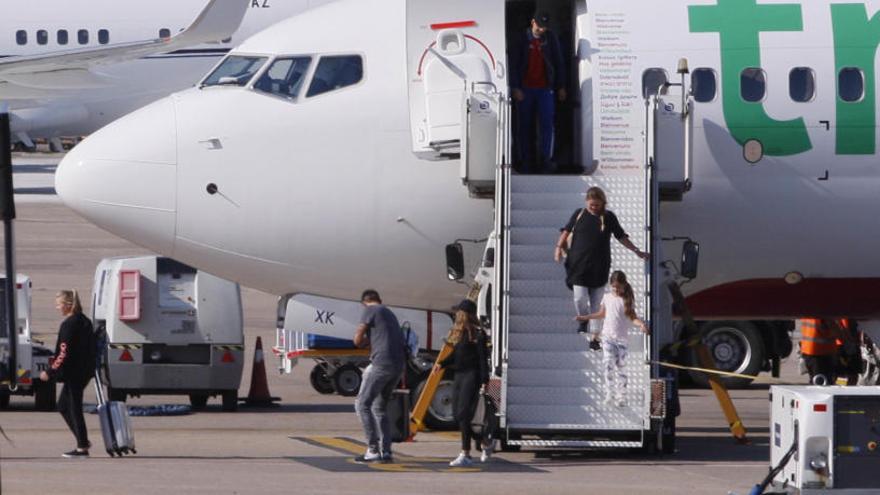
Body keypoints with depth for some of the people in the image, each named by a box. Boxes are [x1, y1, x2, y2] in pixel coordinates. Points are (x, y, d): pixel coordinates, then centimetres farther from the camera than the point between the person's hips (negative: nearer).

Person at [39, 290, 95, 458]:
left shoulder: (69, 324, -16)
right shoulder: (84, 321, 12)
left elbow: (64, 353, -20)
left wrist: (50, 372, -17)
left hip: (73, 373, -10)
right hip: (83, 372, 10)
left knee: (74, 408, -3)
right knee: (63, 406, 18)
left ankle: (82, 447, -1)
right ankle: (82, 440, 17)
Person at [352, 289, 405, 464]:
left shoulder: (370, 311, 1)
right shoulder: (390, 314, 26)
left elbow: (358, 340, -3)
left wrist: (367, 341, 17)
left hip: (381, 363, -8)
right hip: (398, 365, 8)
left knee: (363, 404, -3)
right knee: (380, 408, 17)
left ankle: (373, 449, -11)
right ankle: (386, 451, 10)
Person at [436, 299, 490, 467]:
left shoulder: (477, 333, -8)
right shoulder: (458, 332, 16)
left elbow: (483, 358, -11)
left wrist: (484, 381, -15)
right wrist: (442, 364, 3)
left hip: (472, 376, -9)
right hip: (459, 376, 9)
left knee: (464, 414, -13)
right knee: (457, 414, 8)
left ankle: (465, 455, -12)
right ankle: (484, 445, 23)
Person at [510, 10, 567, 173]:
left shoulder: (551, 39, 4)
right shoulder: (522, 40, -1)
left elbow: (558, 62, 10)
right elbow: (513, 65, 0)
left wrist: (561, 87, 8)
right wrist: (515, 88, -7)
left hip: (545, 88, 1)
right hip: (525, 89, -1)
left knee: (547, 124, -7)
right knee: (524, 126, 2)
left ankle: (547, 159, -5)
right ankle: (525, 162, 7)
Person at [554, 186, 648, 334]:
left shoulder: (609, 217, 4)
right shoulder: (579, 214, 4)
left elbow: (621, 236, 10)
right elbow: (567, 231, 10)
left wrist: (636, 251, 8)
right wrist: (559, 247, -4)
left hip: (599, 267, 0)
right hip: (579, 265, 0)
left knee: (596, 301, 3)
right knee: (579, 298, -6)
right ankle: (583, 321, 19)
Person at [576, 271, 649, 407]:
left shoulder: (627, 300, -2)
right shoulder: (607, 297, 7)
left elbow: (632, 317, -1)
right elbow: (601, 314, 20)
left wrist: (641, 324, -20)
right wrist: (585, 317, 19)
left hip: (621, 338, -2)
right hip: (607, 336, 2)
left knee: (620, 367, -1)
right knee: (609, 364, -12)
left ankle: (621, 396, 4)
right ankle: (609, 394, -11)